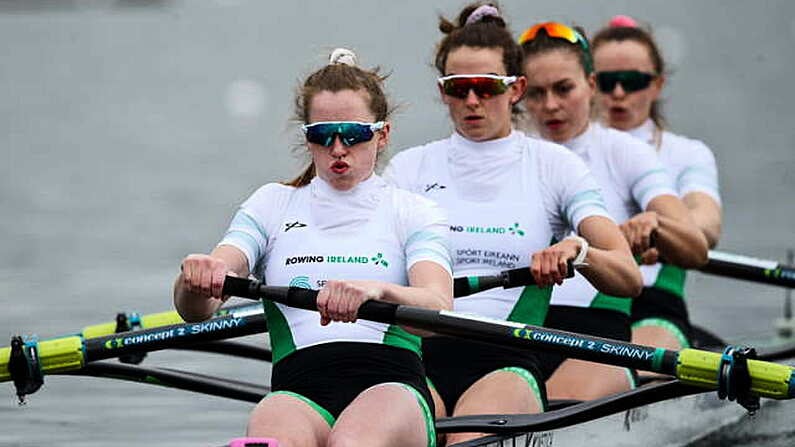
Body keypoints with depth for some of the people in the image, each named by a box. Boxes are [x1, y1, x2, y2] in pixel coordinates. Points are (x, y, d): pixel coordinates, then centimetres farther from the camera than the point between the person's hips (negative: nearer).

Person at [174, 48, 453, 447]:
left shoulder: (412, 212, 16)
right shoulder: (272, 205, 22)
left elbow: (439, 310, -5)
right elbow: (194, 310, 7)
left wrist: (378, 290, -29)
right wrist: (196, 279, -20)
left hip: (390, 388, -1)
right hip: (300, 388, 1)